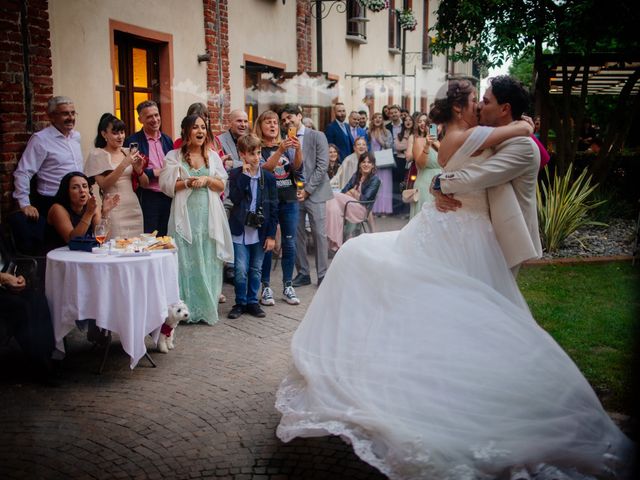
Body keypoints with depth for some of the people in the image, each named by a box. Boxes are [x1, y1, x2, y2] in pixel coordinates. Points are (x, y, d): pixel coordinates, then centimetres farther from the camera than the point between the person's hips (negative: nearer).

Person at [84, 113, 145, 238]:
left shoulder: (128, 152, 10)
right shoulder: (97, 155, -2)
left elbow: (145, 184, 11)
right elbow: (103, 185, -12)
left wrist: (139, 170, -9)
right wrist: (123, 164, -17)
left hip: (134, 208, 4)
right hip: (114, 211, -4)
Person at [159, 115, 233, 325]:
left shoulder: (213, 156, 11)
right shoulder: (174, 156, 4)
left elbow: (222, 185, 8)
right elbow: (167, 186, -2)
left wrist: (207, 179, -9)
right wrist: (188, 183, -14)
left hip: (209, 215, 2)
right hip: (186, 215, -2)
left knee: (209, 261, 3)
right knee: (187, 260, -3)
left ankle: (206, 308, 12)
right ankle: (188, 309, 6)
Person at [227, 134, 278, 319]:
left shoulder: (268, 177, 0)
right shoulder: (236, 175, -2)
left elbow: (273, 207, 1)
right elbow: (235, 198, -18)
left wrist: (271, 235, -2)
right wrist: (244, 174, -19)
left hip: (260, 232, 1)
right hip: (240, 231, -1)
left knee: (256, 270, 10)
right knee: (241, 270, -2)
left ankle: (252, 302, 24)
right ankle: (240, 303, 15)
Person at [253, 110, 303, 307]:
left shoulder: (287, 145, 9)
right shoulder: (257, 148, -1)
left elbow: (296, 167, -5)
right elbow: (263, 169, -17)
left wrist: (298, 150, -23)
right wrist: (279, 151, -29)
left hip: (289, 201, 3)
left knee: (289, 244, 5)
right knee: (266, 244, 1)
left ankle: (288, 286, 15)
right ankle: (266, 287, 10)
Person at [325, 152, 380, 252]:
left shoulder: (375, 180, 1)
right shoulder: (356, 175, 20)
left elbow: (365, 199, -9)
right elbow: (344, 191, 13)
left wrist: (353, 192, 4)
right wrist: (349, 194, -9)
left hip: (362, 209, -5)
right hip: (349, 205, 5)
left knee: (334, 196, -25)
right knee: (333, 208, -31)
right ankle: (335, 243, -35)